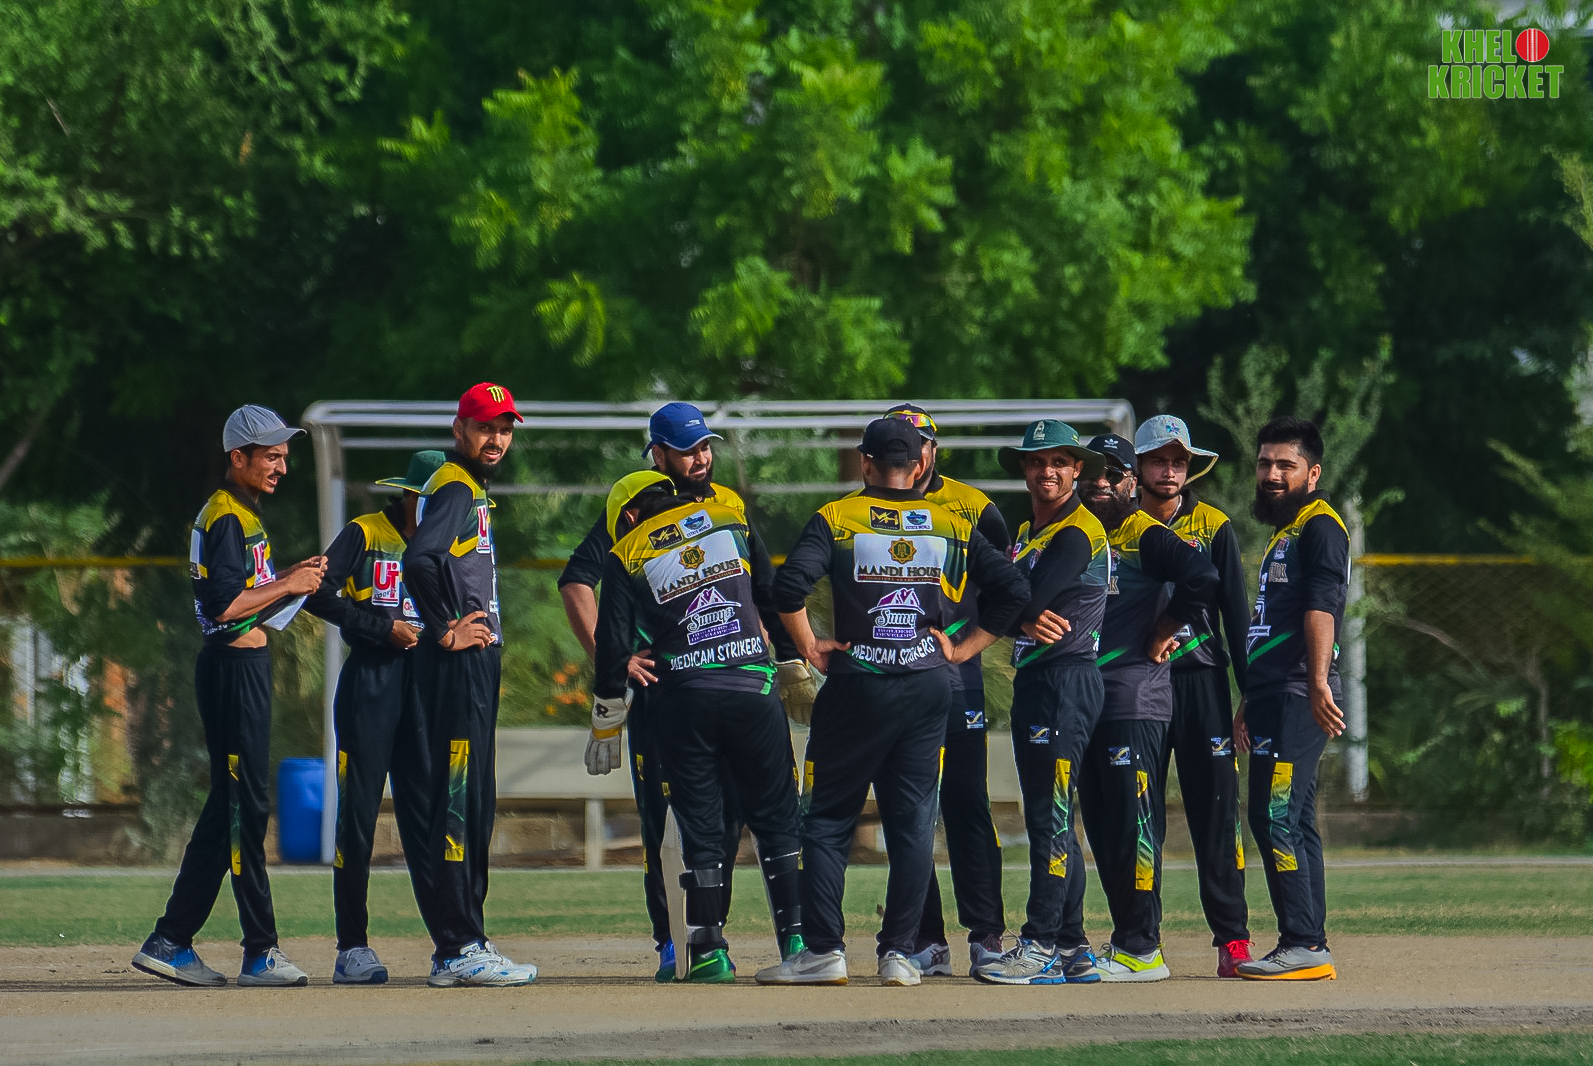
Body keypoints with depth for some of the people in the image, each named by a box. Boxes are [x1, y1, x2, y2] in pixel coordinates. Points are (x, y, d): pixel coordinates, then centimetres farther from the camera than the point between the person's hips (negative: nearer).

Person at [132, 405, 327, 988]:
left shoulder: (243, 514, 18)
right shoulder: (226, 518, -13)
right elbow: (223, 605, -22)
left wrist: (289, 577, 7)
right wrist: (288, 585, -15)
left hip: (246, 665, 11)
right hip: (233, 669, -11)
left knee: (228, 808, 11)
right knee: (246, 805, -8)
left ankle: (170, 944, 14)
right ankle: (261, 952, -7)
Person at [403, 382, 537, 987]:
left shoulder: (470, 490, 20)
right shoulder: (455, 489, -12)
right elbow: (419, 559, -29)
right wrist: (446, 630, -21)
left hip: (477, 664, 11)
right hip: (459, 666, -11)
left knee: (473, 805, 13)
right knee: (461, 803, -10)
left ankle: (461, 946, 19)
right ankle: (459, 952, -11)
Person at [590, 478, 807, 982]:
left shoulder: (627, 557, 7)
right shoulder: (732, 520, 11)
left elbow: (614, 645, 5)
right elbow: (776, 599, 10)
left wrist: (605, 723, 13)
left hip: (684, 695, -1)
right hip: (754, 689, 1)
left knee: (700, 826, 6)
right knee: (776, 817, 9)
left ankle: (711, 951, 1)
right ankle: (797, 936, 4)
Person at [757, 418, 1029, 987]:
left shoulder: (835, 518, -1)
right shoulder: (954, 526, 8)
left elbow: (790, 585, -15)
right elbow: (1011, 590, 2)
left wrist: (810, 647, -3)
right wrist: (962, 648, 7)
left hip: (855, 685, -2)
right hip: (928, 687, 2)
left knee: (827, 819, 5)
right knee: (913, 823, 6)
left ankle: (824, 949, -1)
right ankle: (899, 952, 1)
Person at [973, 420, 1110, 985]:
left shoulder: (1078, 531, -10)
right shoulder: (1028, 532, 20)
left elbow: (1027, 602, -17)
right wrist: (1027, 622, -11)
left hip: (1066, 678, -10)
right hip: (1032, 681, 10)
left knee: (1051, 817, -12)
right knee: (1049, 819, 10)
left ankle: (1043, 947, -14)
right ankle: (1072, 949, 13)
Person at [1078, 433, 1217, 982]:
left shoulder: (1145, 535, -7)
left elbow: (1202, 576, -21)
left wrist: (1161, 637, -13)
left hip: (1134, 699, -9)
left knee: (1134, 822, -9)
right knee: (1101, 828, 10)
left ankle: (1142, 950, -10)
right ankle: (1126, 940, 15)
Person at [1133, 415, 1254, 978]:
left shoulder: (1213, 527, 6)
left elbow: (1236, 613, 5)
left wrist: (1252, 693, 0)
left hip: (1201, 680, -1)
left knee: (1215, 810, -5)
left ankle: (1232, 938, -4)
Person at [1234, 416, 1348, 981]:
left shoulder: (1320, 525, -7)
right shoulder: (1283, 533, 24)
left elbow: (1322, 607, -21)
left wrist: (1318, 681, -33)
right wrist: (1250, 704, 30)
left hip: (1299, 699, -10)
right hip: (1274, 699, 10)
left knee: (1276, 817, -14)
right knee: (1293, 823, 10)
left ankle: (1303, 945, -16)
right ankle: (1308, 948, 12)